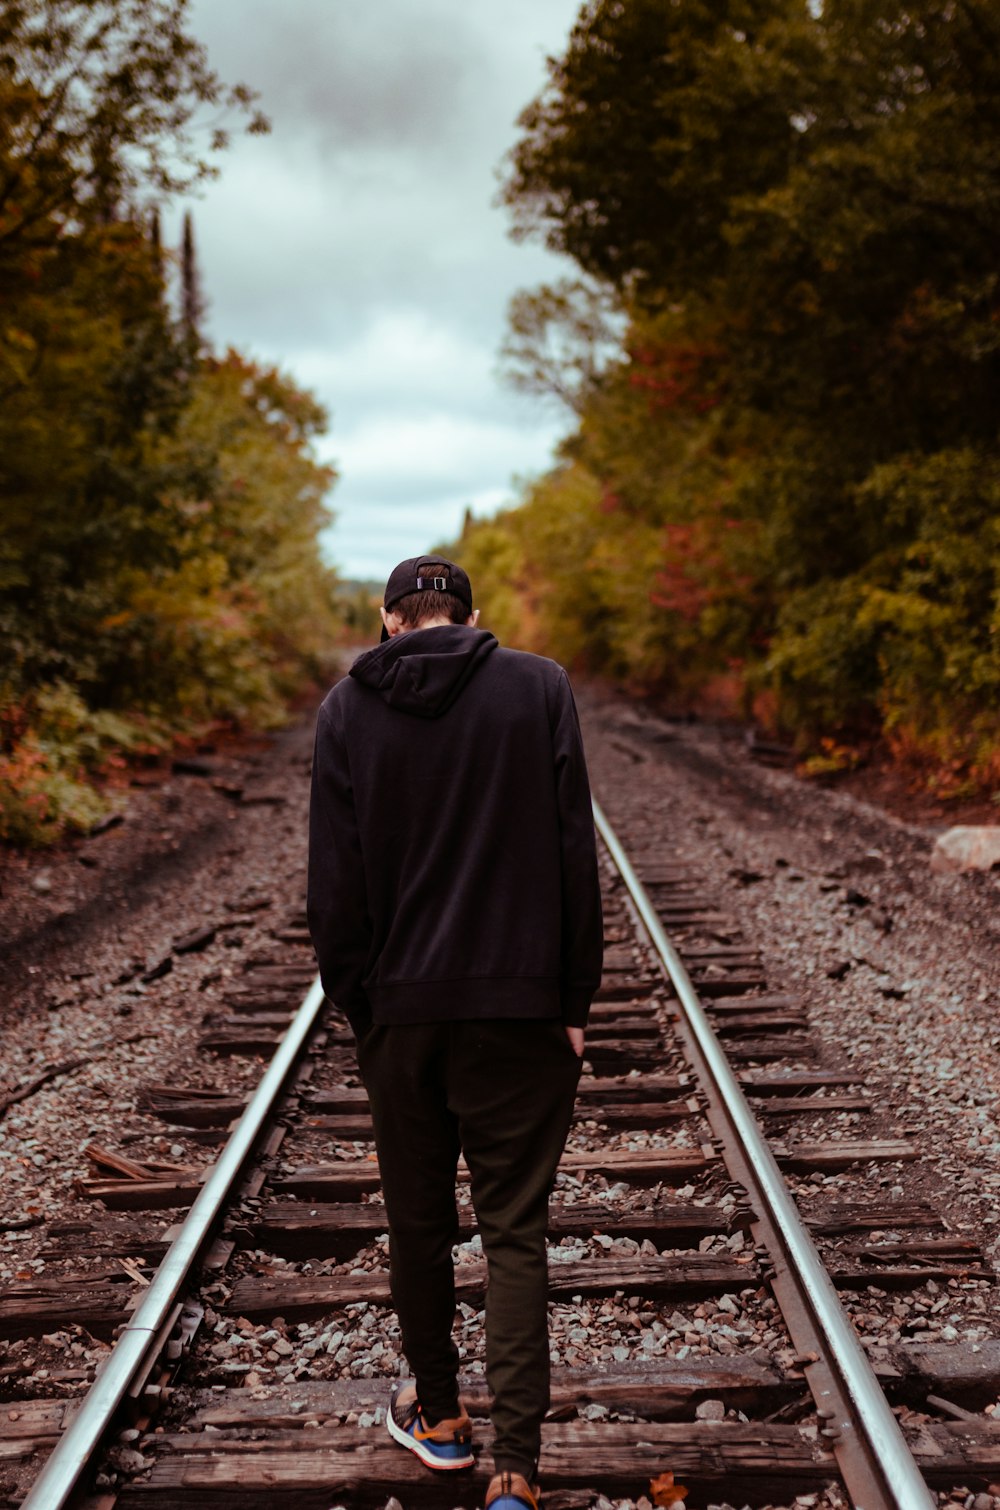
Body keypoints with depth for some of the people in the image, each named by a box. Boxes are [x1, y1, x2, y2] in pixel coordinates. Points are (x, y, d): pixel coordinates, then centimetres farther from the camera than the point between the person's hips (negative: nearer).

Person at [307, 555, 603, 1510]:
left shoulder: (347, 709, 1)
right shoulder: (540, 689, -1)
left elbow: (334, 883, -1)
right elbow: (575, 855, -4)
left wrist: (355, 1004, 8)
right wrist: (577, 999, 1)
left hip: (401, 1008, 1)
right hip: (519, 1004, -1)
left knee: (417, 1222, 16)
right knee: (514, 1232, 4)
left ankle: (437, 1416, 33)